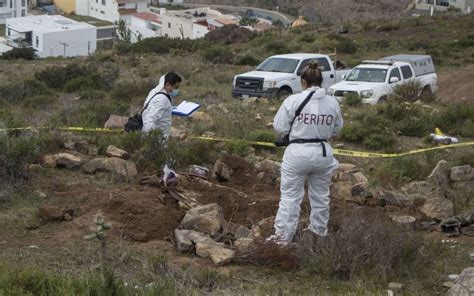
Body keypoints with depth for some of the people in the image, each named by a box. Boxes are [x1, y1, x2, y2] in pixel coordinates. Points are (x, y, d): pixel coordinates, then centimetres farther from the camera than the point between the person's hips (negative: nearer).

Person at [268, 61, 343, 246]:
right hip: (323, 152, 4)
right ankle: (319, 230, 34)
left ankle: (283, 235, 8)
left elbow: (279, 128, -9)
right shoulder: (332, 102, -3)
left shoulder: (293, 100, -14)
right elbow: (336, 130, 9)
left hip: (298, 152, -3)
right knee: (320, 195, 20)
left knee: (290, 196, 6)